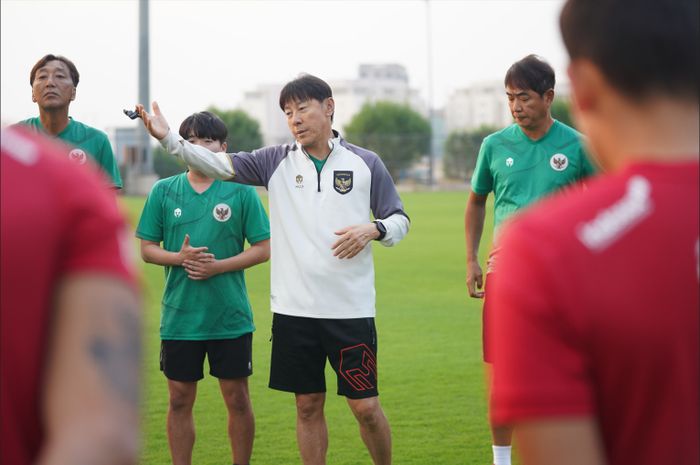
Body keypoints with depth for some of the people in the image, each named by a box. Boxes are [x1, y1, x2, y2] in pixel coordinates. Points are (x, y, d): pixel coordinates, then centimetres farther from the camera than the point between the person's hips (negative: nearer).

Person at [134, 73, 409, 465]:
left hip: (351, 309, -2)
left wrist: (373, 229, -12)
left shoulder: (365, 163, 2)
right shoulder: (277, 161, 6)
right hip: (294, 308, 2)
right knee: (308, 406, 8)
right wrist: (168, 138, -16)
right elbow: (222, 164, -3)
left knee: (366, 406, 0)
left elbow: (399, 219, 9)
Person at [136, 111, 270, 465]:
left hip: (231, 316, -1)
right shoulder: (163, 191, 5)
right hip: (179, 315, 2)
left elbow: (263, 248, -1)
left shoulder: (241, 191, -1)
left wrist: (218, 266, -14)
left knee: (237, 399, 4)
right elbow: (146, 248, 7)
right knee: (179, 400, 7)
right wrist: (179, 257, -13)